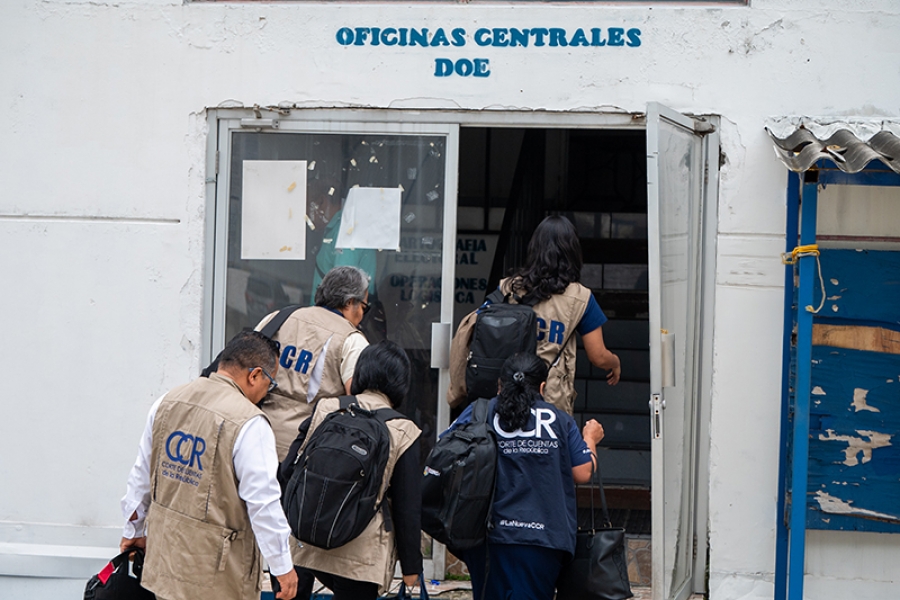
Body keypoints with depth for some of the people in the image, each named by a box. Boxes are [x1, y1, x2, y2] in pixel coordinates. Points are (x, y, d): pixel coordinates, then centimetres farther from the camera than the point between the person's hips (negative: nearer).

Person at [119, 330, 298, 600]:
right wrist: (283, 567, -9)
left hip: (163, 555, 7)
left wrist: (133, 530, 28)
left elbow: (142, 475, 15)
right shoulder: (249, 424, -18)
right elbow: (263, 502, -18)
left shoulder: (167, 402, 5)